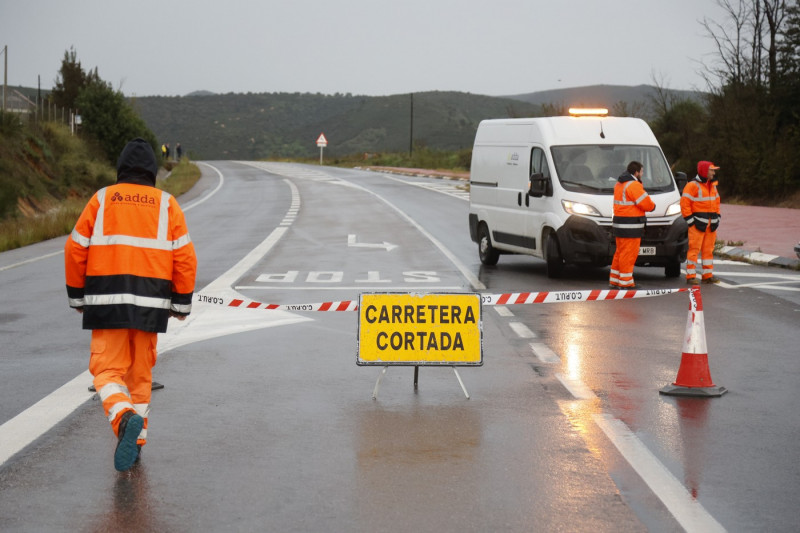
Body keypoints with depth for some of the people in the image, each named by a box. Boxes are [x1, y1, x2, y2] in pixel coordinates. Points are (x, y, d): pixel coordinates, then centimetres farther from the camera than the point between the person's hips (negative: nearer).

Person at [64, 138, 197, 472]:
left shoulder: (101, 200, 4)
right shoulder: (167, 204, 6)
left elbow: (76, 249, 2)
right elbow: (185, 257, 0)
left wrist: (77, 296, 13)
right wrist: (182, 302, 8)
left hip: (107, 300, -1)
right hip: (150, 304, 2)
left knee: (107, 370, 2)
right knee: (140, 372, 15)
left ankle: (125, 418, -26)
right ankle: (135, 441, 19)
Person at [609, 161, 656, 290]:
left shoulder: (619, 184, 16)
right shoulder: (633, 185, -15)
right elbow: (647, 204, -17)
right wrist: (652, 205, 5)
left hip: (619, 225, 10)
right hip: (630, 227, -10)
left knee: (620, 253, 16)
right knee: (629, 254, -6)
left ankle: (614, 281, 20)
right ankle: (625, 283, -4)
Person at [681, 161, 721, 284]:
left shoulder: (712, 185, 16)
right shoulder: (693, 185, -11)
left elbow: (716, 201, 26)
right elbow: (684, 203, -14)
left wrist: (717, 217, 18)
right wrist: (690, 220, -15)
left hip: (710, 224, 8)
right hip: (698, 223, -8)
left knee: (709, 249, 10)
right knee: (694, 249, -7)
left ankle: (708, 275, 17)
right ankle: (691, 276, -4)